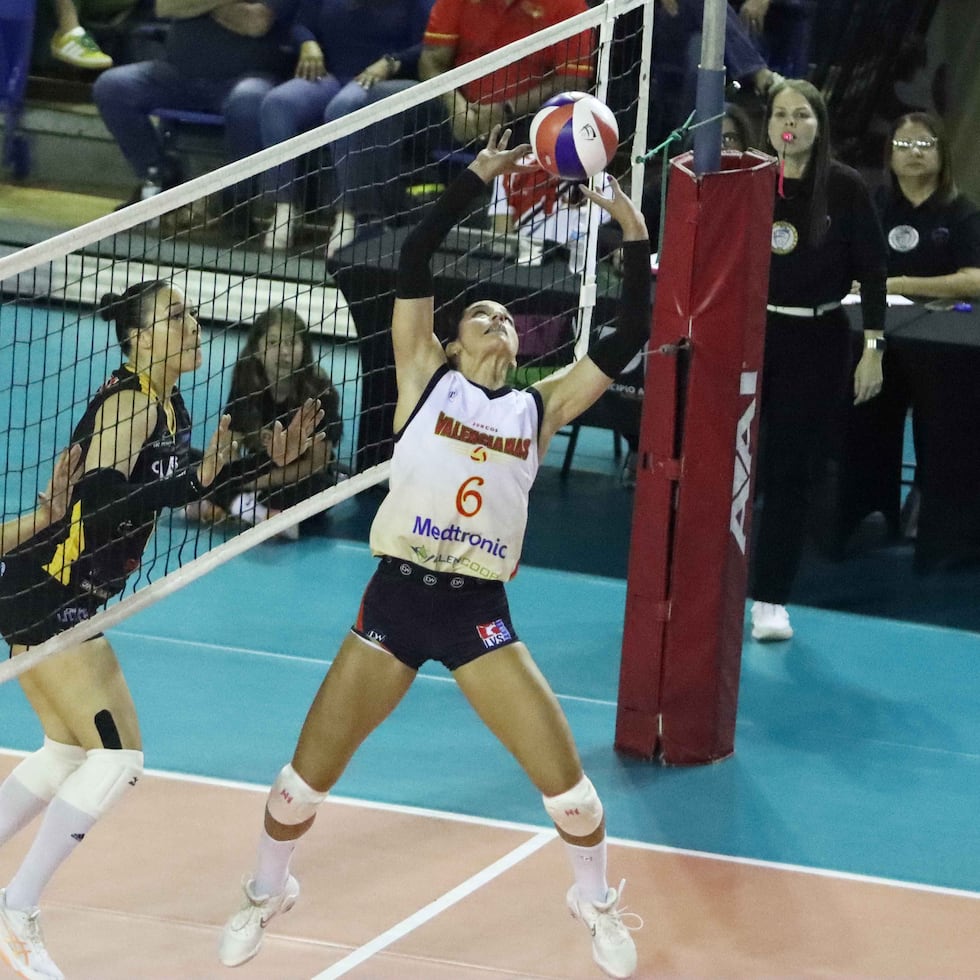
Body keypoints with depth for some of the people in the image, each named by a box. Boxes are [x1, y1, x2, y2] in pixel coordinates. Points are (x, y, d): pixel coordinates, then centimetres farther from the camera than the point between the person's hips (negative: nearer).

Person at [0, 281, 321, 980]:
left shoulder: (172, 408, 9)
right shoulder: (128, 399, -18)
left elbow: (165, 494, 17)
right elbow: (98, 496, -30)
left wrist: (267, 460, 11)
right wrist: (194, 481, -37)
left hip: (71, 599, 10)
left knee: (72, 752, 20)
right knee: (118, 758, -10)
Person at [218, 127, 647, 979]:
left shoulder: (537, 409, 9)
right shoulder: (426, 380, 4)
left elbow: (628, 339, 6)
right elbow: (414, 262, -5)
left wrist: (634, 238, 0)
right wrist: (476, 180, -8)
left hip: (479, 613, 1)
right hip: (395, 597, -1)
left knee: (565, 781, -4)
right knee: (307, 776, 3)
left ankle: (597, 901, 25)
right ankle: (268, 891, 32)